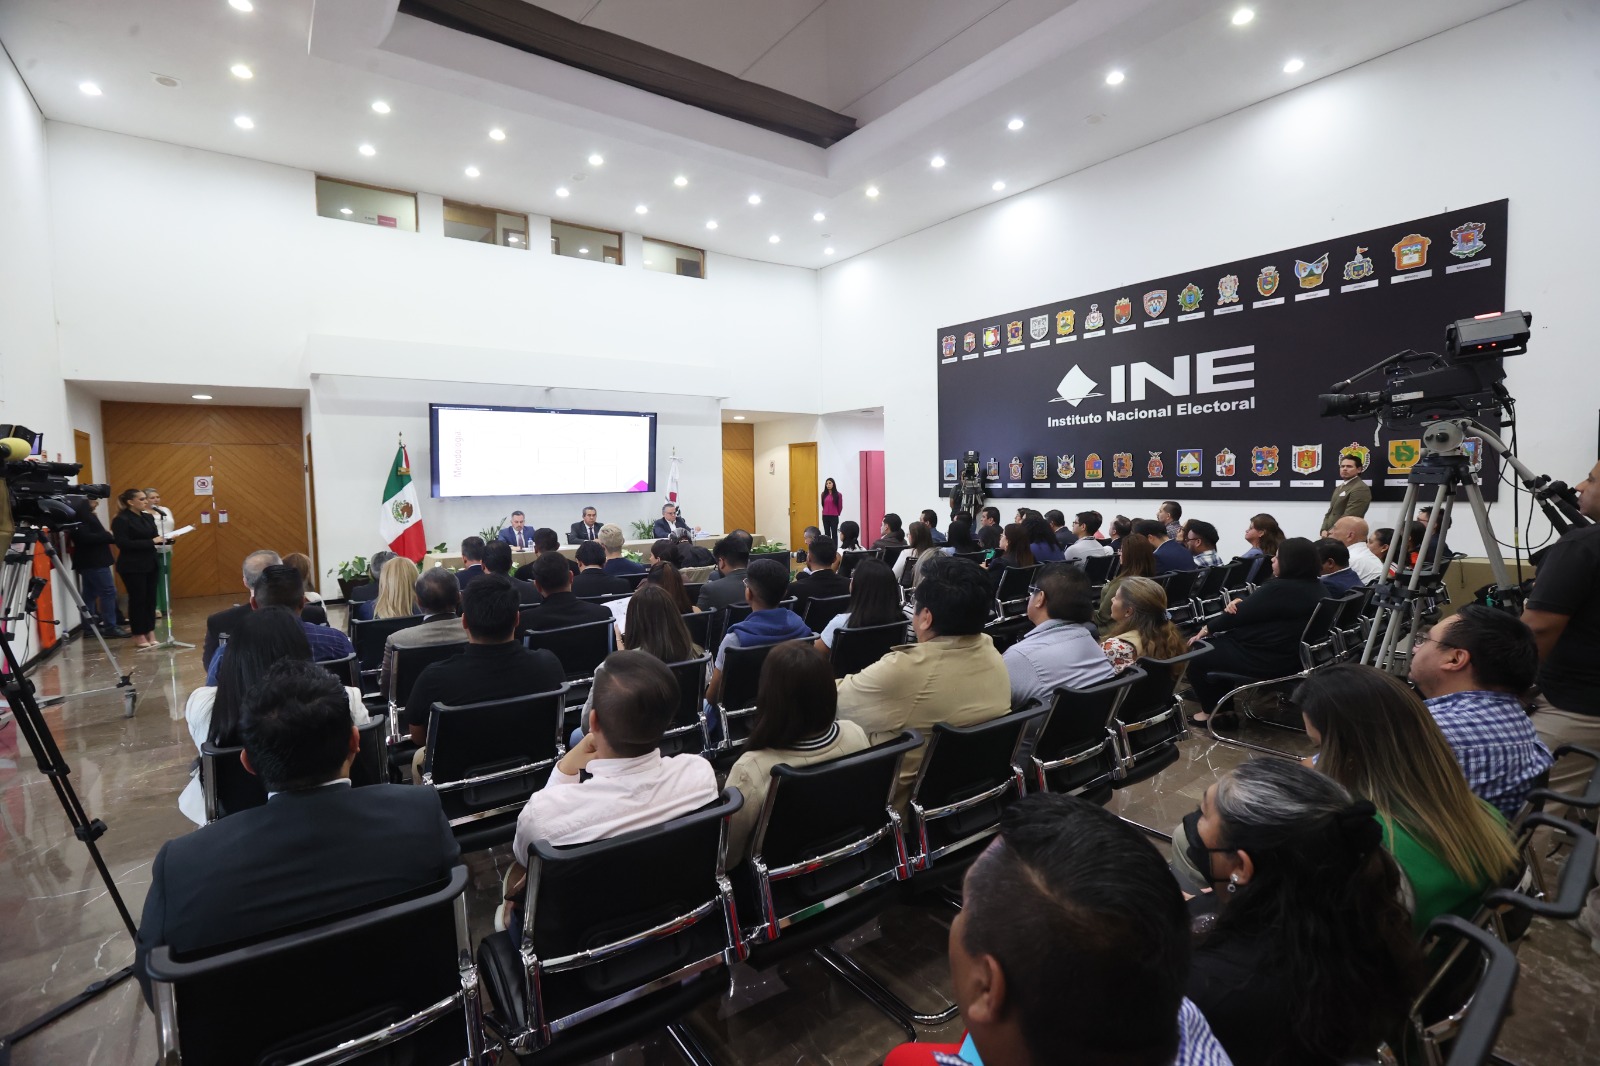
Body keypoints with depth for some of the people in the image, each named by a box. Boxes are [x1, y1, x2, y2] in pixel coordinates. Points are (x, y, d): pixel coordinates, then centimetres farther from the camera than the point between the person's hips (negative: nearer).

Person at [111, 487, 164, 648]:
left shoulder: (148, 518, 11)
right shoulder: (121, 520, -10)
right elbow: (124, 544, -18)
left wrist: (165, 539, -7)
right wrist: (152, 541, -21)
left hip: (149, 565, 6)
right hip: (132, 567, -6)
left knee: (150, 599, 7)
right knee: (137, 599, -1)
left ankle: (150, 633, 14)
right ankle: (139, 636, 8)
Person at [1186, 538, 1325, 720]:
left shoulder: (1279, 589, -24)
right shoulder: (1317, 587, 7)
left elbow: (1238, 614, -14)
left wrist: (1206, 629, 0)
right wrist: (1241, 604, -6)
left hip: (1267, 661, -10)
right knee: (1220, 639, 25)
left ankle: (1211, 711, 16)